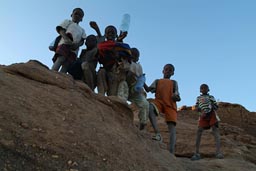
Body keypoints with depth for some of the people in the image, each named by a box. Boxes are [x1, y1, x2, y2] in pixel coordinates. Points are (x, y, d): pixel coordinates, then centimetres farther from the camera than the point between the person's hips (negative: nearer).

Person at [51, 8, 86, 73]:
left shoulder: (82, 30, 35)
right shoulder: (67, 21, 25)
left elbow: (82, 41, 18)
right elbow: (61, 30, 6)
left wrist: (77, 45, -8)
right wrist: (66, 39, -16)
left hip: (74, 49, 4)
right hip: (65, 44, -3)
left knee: (66, 65, -15)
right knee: (60, 59, -27)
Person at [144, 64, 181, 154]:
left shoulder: (174, 82, 25)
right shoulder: (157, 81, 26)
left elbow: (178, 97, 14)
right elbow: (148, 89, 10)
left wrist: (176, 97, -11)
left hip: (170, 104, 0)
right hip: (159, 101, 0)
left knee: (172, 126, -17)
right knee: (149, 107, -37)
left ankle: (171, 152, -24)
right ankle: (157, 133, -39)